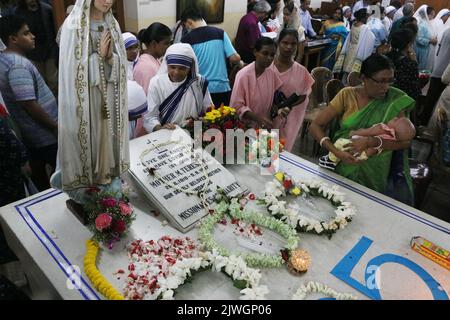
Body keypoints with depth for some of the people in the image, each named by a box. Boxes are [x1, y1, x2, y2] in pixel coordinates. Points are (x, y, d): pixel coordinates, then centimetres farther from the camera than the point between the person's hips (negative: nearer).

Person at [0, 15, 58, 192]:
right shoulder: (18, 65, -24)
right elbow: (29, 105, -28)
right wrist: (56, 127, -19)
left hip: (29, 131, 10)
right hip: (43, 132, -10)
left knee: (38, 168, 21)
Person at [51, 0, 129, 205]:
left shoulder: (112, 25, 7)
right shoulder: (73, 26, -9)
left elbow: (122, 63, 5)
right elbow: (73, 68, -12)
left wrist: (110, 56, -14)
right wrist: (98, 56, -18)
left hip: (110, 95, 5)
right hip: (85, 95, -5)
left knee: (109, 136, 11)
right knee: (87, 137, 3)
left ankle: (110, 179, 27)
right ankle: (85, 187, 19)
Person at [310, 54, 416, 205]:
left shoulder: (395, 100, -1)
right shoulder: (347, 95, -3)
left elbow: (405, 140, -5)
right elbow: (315, 126, -6)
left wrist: (370, 141, -21)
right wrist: (336, 152, -20)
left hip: (377, 174, 1)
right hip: (343, 169, -1)